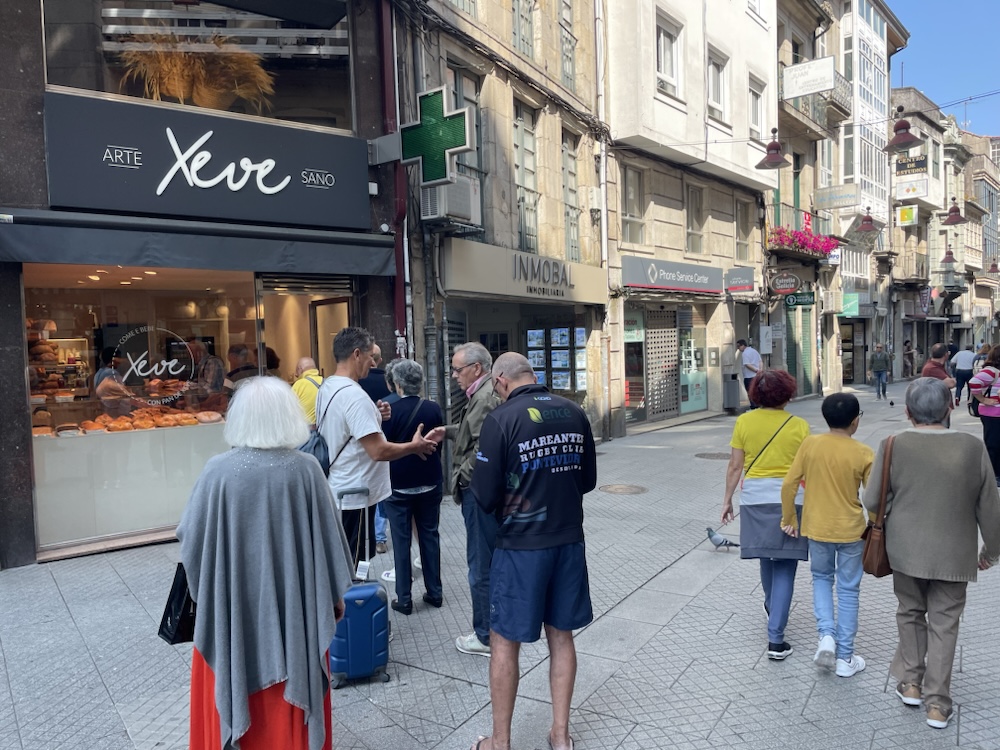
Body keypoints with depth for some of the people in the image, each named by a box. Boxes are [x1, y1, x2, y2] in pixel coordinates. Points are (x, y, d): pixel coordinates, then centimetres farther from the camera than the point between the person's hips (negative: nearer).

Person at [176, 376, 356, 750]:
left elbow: (191, 540, -5)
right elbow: (328, 539, -6)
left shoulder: (218, 471, -15)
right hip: (295, 608, 1)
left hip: (234, 611, 0)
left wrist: (207, 593, 15)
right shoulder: (306, 469, -13)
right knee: (290, 706, 19)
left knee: (237, 697, 20)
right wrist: (335, 595, 8)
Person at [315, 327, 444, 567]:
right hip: (353, 496, -10)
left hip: (334, 492, 10)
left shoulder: (326, 388, 8)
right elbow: (379, 451, -26)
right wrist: (414, 446, -11)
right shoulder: (354, 395, -23)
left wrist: (373, 416, 9)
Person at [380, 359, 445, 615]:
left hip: (398, 485, -3)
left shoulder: (390, 411, -16)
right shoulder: (434, 409, -7)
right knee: (429, 536, 14)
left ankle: (404, 598, 12)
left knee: (401, 541, 6)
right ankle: (434, 592, 23)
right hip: (430, 483, 3)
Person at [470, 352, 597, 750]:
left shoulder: (501, 419, -16)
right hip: (569, 540, 5)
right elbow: (588, 480, 8)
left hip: (520, 546, -5)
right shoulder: (575, 413, -2)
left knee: (504, 642, 11)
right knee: (561, 635, 18)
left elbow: (485, 496, -14)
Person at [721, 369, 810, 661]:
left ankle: (772, 607, 46)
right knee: (785, 568, 2)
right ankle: (775, 639, 0)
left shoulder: (744, 422, -3)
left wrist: (727, 499, 7)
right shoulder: (799, 426, -6)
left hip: (755, 497, 2)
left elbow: (735, 465, -2)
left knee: (766, 557, 24)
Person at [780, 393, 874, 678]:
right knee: (848, 590, 12)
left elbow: (789, 485, -8)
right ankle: (845, 659, 20)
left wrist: (788, 519, 5)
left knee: (821, 579, 24)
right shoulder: (863, 453, -12)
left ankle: (827, 635, 6)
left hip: (816, 527, 1)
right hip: (850, 530, -1)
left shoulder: (810, 444, -9)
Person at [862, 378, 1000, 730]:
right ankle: (937, 703, 17)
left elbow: (872, 501, -7)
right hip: (953, 555, 0)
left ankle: (911, 682, 28)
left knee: (911, 613, 21)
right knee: (944, 624, 11)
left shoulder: (893, 446, -12)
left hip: (906, 550, 0)